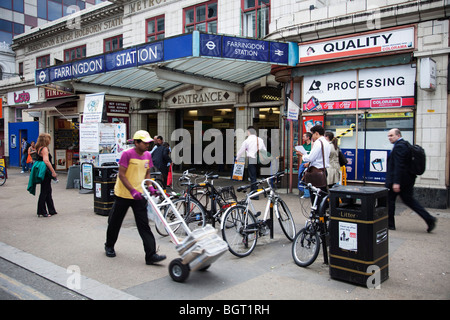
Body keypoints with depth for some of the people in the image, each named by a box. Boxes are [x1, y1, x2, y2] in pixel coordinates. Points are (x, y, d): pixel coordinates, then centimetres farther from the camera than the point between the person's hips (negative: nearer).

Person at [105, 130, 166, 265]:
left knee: (144, 226, -3)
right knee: (115, 222, 14)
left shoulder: (147, 155, 3)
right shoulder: (127, 154, -16)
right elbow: (121, 175, -17)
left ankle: (151, 255, -4)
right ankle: (109, 246, 39)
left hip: (139, 195, 4)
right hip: (123, 194, -4)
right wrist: (132, 190, -25)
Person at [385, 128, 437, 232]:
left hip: (398, 179, -10)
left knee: (389, 200, 3)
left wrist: (396, 182, -26)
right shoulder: (406, 145, 15)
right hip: (408, 179, 10)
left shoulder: (399, 146, -17)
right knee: (408, 199, 15)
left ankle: (390, 224, 12)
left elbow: (399, 165, -24)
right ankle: (429, 219, 10)